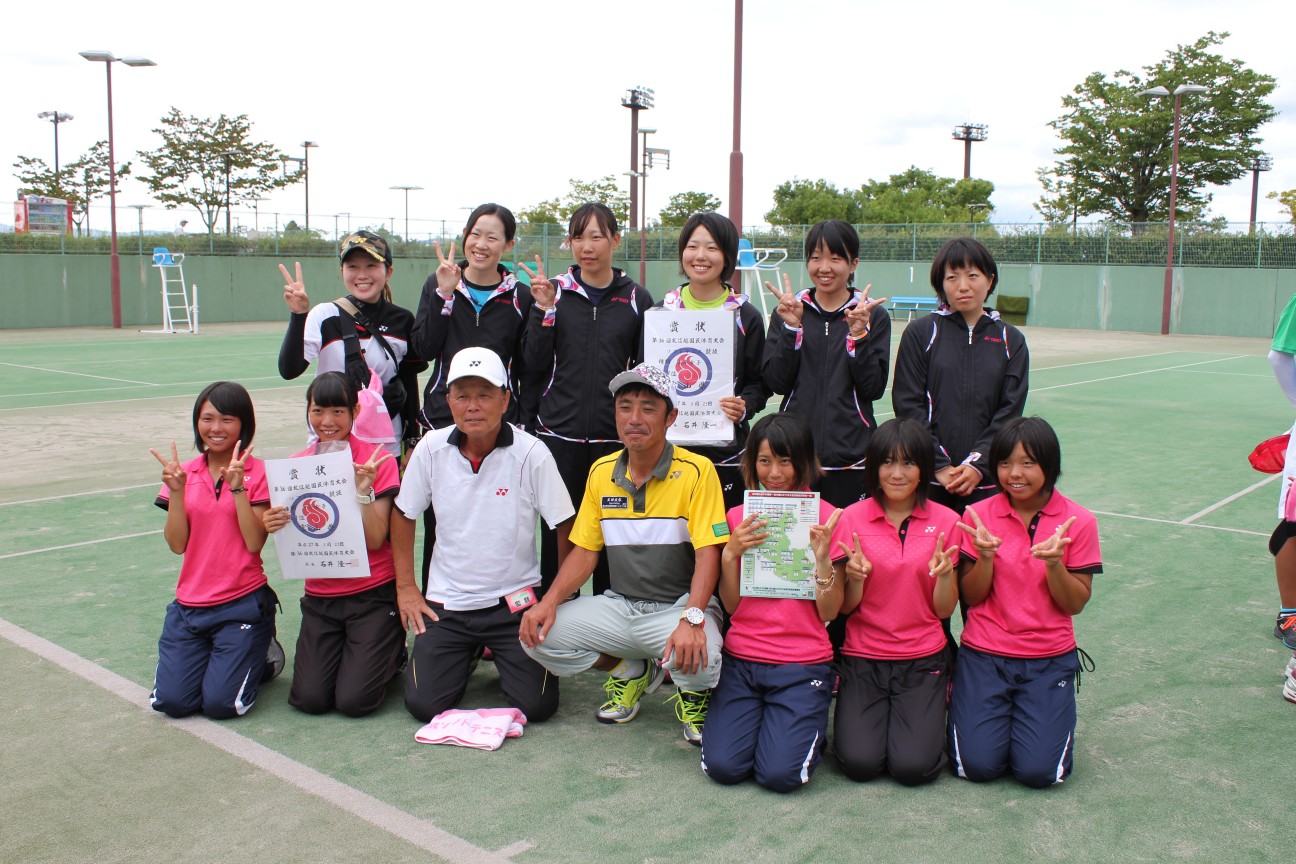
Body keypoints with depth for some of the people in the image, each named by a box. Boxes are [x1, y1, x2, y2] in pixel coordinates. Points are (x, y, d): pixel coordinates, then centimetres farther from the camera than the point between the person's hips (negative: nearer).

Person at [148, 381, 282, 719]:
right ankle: (215, 658, 24)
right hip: (190, 604, 4)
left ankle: (263, 657, 20)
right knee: (172, 702, -6)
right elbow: (177, 544, -1)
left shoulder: (258, 473, -5)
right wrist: (176, 491, -13)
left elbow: (255, 543, -13)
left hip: (243, 604, -4)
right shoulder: (185, 474, 6)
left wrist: (237, 487, -20)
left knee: (221, 704, -10)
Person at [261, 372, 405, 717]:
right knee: (309, 699, -9)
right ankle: (346, 649, 21)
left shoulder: (377, 461, -8)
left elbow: (375, 540, -13)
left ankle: (391, 649, 17)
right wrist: (276, 525, -19)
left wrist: (363, 490, -25)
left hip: (373, 594, -3)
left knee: (354, 700, -13)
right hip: (320, 597, 4)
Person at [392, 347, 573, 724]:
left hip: (515, 600, -2)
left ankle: (500, 654, 23)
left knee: (537, 704, -11)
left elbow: (566, 528, -6)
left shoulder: (531, 453, -14)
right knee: (424, 703, -8)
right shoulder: (431, 449, -6)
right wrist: (406, 588, 7)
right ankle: (469, 652, 25)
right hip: (446, 602, 2)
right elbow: (403, 516, 9)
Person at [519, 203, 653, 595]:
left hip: (616, 436, 0)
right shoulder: (554, 291, 5)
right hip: (559, 433, 0)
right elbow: (534, 362, 0)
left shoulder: (636, 298, 5)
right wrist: (544, 309, -11)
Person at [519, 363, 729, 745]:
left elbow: (708, 554, -18)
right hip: (618, 606, 5)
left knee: (698, 658, -37)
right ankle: (630, 671, 12)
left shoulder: (696, 470, -11)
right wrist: (550, 601, -10)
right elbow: (584, 550, 8)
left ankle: (693, 696, 6)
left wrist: (691, 619, -33)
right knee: (538, 633, -14)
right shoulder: (601, 472, 5)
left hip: (678, 606, -5)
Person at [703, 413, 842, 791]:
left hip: (803, 665, -2)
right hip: (742, 659, 3)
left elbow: (830, 612, -4)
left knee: (780, 773, -17)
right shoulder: (739, 517, 7)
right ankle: (758, 717, 18)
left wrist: (822, 558, -20)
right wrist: (730, 554, -12)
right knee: (723, 766, -14)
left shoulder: (825, 517, -2)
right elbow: (731, 605, 4)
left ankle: (809, 726, 16)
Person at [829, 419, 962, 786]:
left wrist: (944, 573, -19)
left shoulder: (945, 521, -1)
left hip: (923, 660, 0)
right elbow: (845, 607, 0)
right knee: (859, 763, -16)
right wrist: (856, 578, -21)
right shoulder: (852, 518, -3)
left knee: (913, 766, -15)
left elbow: (944, 610, 1)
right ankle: (856, 713, 16)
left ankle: (929, 713, 16)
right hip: (863, 658, 0)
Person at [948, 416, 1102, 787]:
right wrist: (985, 557, -21)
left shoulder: (1078, 521, -5)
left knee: (1037, 770, -12)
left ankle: (1050, 716, 20)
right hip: (984, 655, 0)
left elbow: (1075, 604, -3)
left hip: (1050, 660, 0)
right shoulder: (979, 516, -3)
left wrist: (1053, 563, -22)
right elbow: (971, 598, -2)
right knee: (978, 765, -12)